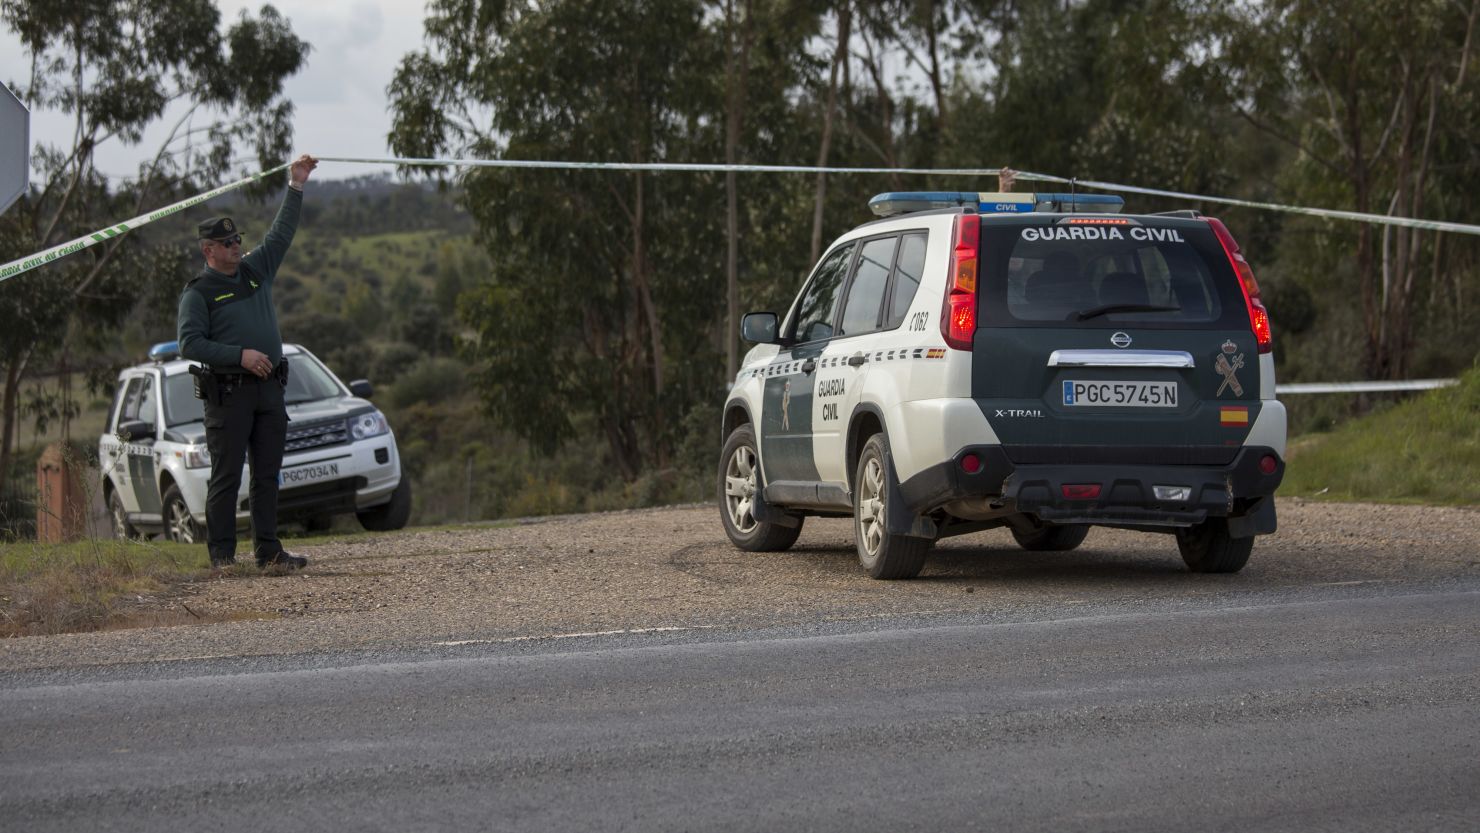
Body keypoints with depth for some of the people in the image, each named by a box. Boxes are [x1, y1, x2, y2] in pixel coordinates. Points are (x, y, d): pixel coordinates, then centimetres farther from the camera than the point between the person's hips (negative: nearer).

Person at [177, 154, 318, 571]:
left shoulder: (255, 269, 16)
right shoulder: (197, 292, -2)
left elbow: (281, 234, 22)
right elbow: (190, 344, -10)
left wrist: (295, 187, 17)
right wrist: (240, 355, -17)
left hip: (269, 389, 6)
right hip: (228, 392, -6)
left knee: (267, 475, 6)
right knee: (226, 477, -5)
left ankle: (268, 551, 9)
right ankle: (222, 555, -1)